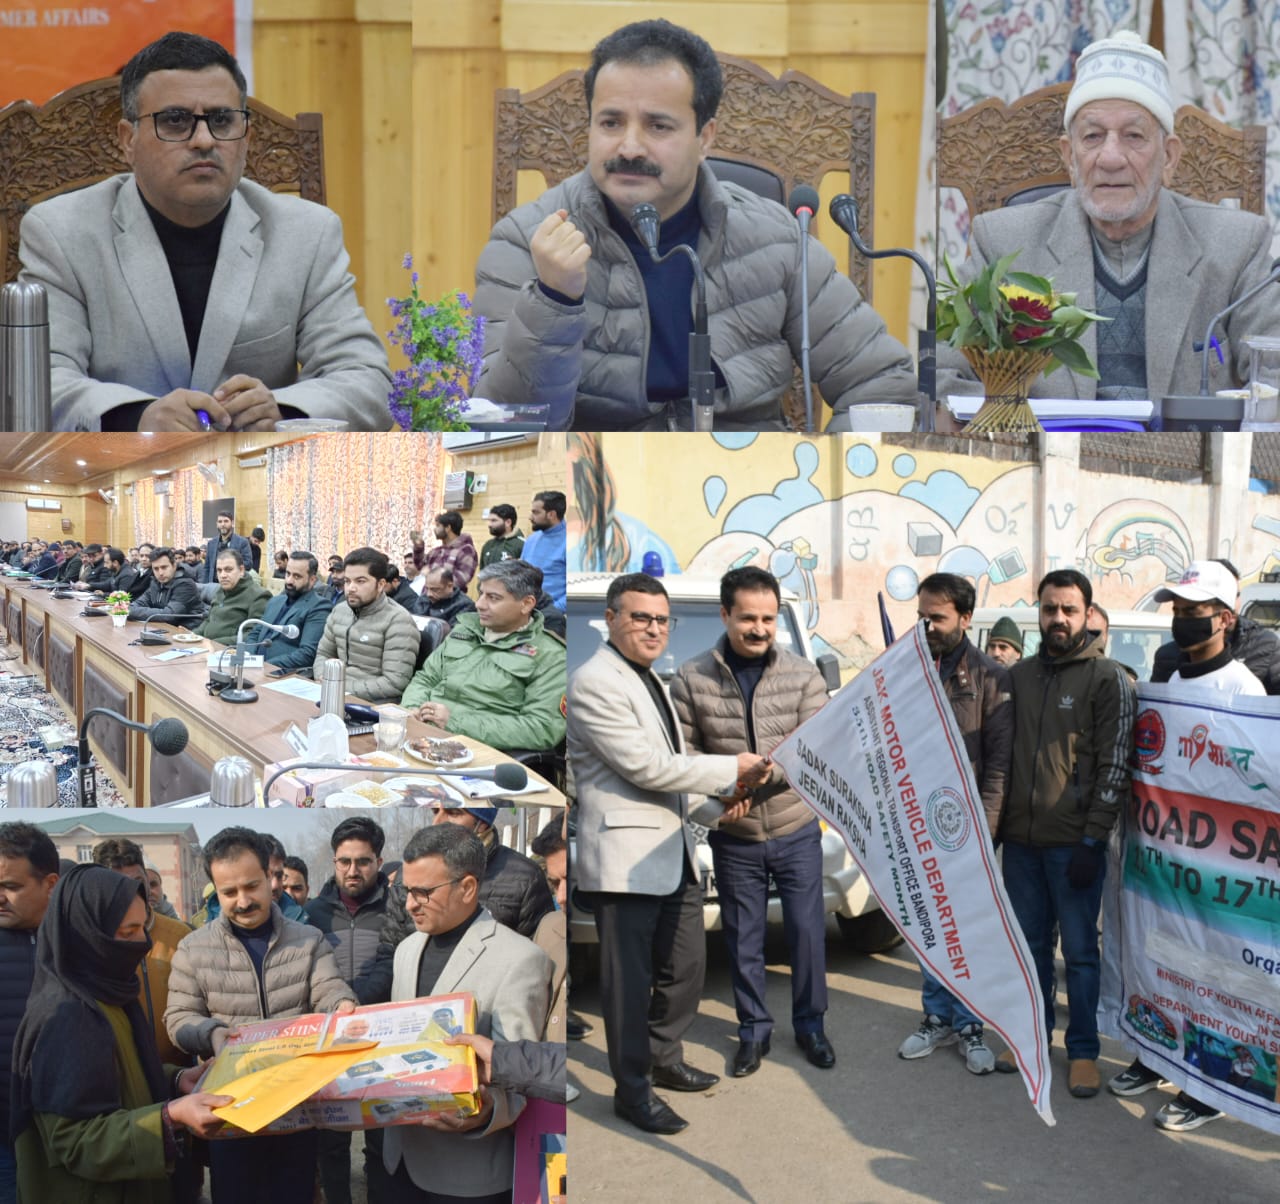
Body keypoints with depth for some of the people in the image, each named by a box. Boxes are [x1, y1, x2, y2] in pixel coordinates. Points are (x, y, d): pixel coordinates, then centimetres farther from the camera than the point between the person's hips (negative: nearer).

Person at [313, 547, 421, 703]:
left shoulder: (398, 621, -13)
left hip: (376, 703, -7)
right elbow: (323, 654, 22)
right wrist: (323, 680, -1)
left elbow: (395, 683, -20)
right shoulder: (339, 611, 13)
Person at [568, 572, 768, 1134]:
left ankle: (664, 1060, 38)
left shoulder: (649, 678, 16)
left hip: (674, 852, 10)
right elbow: (646, 767, -21)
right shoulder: (594, 682, -16)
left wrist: (729, 784, 4)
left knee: (685, 966, 19)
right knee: (631, 979, 2)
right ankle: (632, 1090, 16)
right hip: (626, 857, -10)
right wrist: (732, 769, -12)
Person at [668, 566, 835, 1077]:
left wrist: (759, 773, -26)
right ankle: (753, 1029, 29)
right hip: (734, 839, 0)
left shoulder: (803, 676, -7)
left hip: (796, 831, 0)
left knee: (807, 931, 10)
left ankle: (810, 1024, 30)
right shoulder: (692, 679, -8)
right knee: (743, 940, 11)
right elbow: (682, 750, -5)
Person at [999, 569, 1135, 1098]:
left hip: (1073, 842, -4)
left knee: (1079, 950, 4)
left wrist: (1092, 840, -13)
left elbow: (1115, 766, -9)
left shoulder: (1108, 677, -5)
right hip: (1020, 839, 4)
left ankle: (1083, 1050, 17)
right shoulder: (1019, 675, 9)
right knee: (1030, 944, 14)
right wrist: (996, 826, 9)